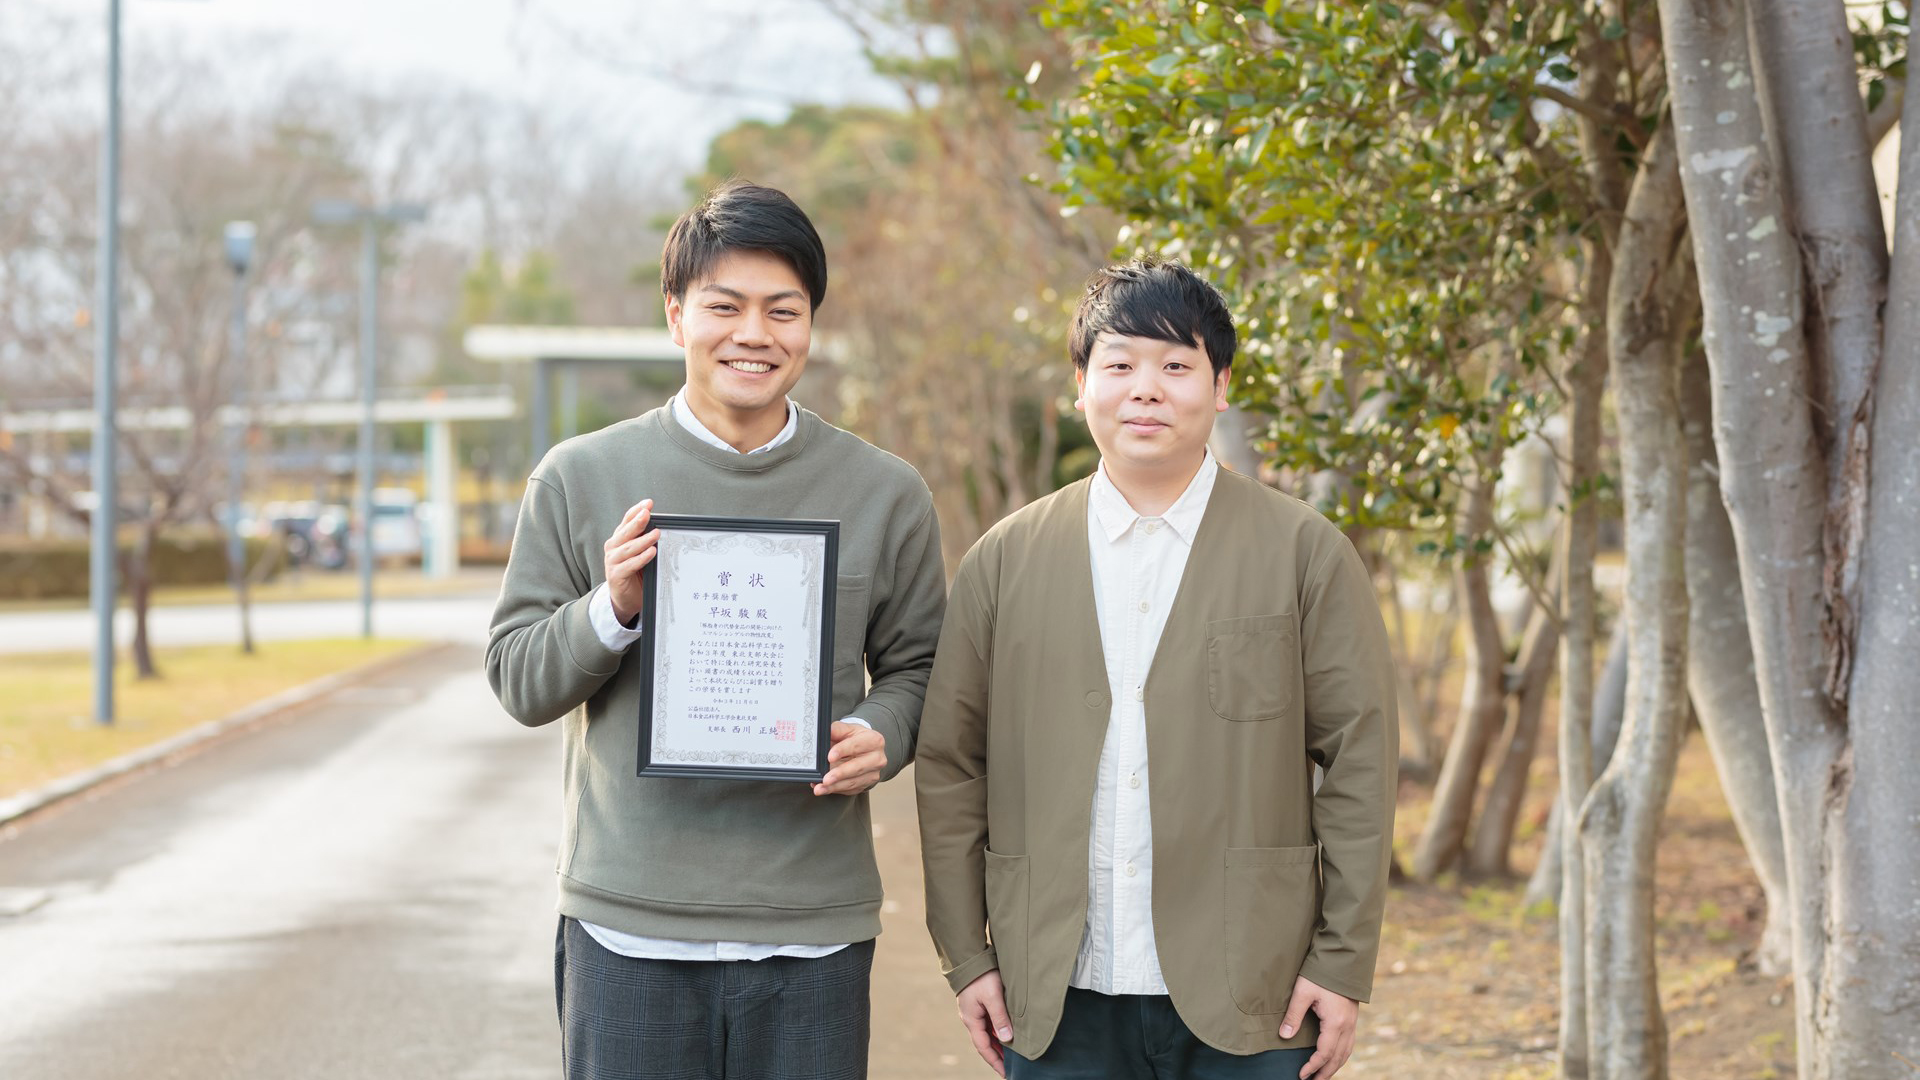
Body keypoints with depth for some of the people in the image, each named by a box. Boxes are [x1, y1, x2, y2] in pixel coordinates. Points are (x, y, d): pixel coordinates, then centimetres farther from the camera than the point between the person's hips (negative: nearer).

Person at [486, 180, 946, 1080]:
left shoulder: (884, 494, 5)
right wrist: (612, 609, -13)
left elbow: (915, 666, 11)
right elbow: (518, 678, 5)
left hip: (813, 929, 1)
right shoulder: (579, 479, 3)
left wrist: (881, 735, -10)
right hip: (628, 930, 0)